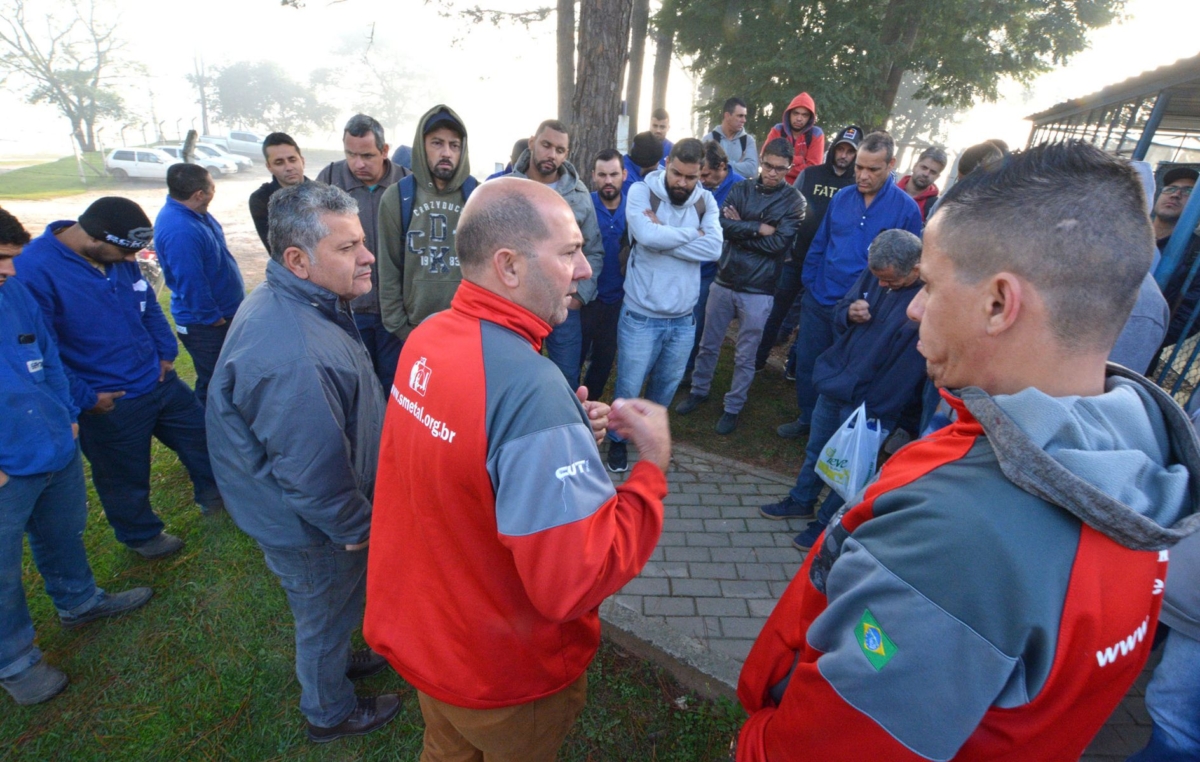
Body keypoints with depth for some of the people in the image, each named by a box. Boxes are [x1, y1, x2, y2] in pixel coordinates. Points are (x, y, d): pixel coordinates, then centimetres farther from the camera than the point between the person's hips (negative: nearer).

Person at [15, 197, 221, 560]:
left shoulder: (116, 256, -3)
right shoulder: (34, 270, -24)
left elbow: (149, 304, 12)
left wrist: (166, 352, 5)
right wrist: (86, 399, -17)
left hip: (159, 381, 6)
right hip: (109, 404, -6)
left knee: (202, 435, 20)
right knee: (126, 477, 14)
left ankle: (213, 495, 45)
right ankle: (142, 535, 40)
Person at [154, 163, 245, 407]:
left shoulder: (193, 213, 1)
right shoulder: (180, 231, -31)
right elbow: (191, 284, -28)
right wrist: (215, 320, -16)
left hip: (224, 311, 10)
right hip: (205, 324, -10)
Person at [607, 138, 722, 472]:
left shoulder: (706, 200, 2)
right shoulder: (641, 192, -8)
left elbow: (713, 249, -14)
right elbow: (647, 236, -27)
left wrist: (665, 235, -18)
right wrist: (691, 233, -12)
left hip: (683, 319, 4)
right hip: (641, 316, -3)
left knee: (665, 388, 19)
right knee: (628, 388, 9)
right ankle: (618, 440, 35)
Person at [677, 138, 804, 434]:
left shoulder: (794, 201, -4)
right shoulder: (742, 189, 4)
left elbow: (778, 244, -15)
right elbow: (723, 224, -12)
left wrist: (740, 229, -11)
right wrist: (759, 228, -15)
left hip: (758, 291, -2)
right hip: (724, 281, 3)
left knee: (745, 357, 8)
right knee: (708, 345, 15)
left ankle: (733, 408, 24)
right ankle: (699, 391, 35)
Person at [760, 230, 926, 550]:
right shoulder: (874, 274, -3)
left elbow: (909, 367, -24)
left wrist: (874, 412, -22)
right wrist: (849, 314, -14)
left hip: (869, 404, -6)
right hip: (834, 383, 7)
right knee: (816, 450, 22)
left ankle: (826, 524, 33)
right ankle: (801, 501, 44)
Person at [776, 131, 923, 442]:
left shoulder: (906, 209, -9)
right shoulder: (841, 197, 2)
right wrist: (809, 283, 5)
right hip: (818, 302, 4)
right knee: (806, 363, 13)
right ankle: (807, 419, 33)